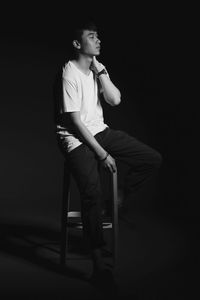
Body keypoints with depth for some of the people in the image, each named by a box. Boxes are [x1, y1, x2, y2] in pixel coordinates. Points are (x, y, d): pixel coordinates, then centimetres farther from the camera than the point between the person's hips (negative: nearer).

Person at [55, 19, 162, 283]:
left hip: (100, 131, 7)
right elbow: (75, 121, -17)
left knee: (153, 159, -3)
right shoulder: (69, 74, -14)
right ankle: (97, 257, -13)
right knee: (92, 192, -27)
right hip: (77, 138, -7)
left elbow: (115, 100, -4)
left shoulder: (97, 67, 7)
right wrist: (102, 154, -17)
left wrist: (100, 70, -11)